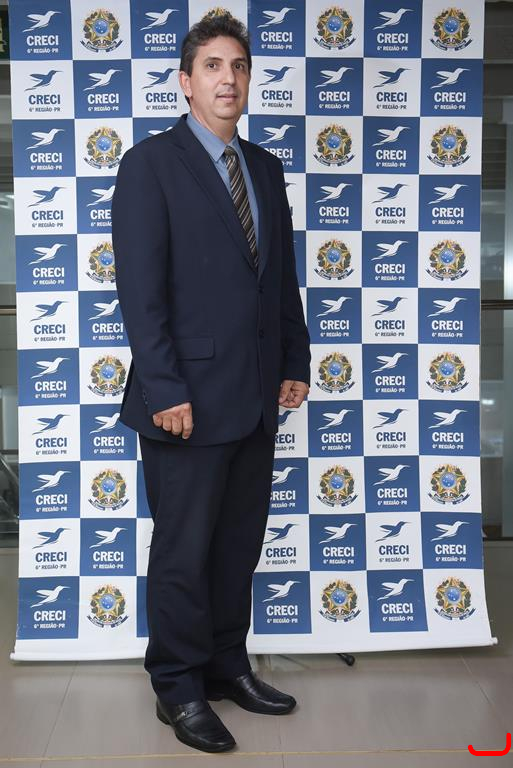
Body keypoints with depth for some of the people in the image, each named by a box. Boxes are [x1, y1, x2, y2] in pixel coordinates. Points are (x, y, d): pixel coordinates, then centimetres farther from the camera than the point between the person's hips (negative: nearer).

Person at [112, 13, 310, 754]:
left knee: (238, 546, 15)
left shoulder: (267, 168, 14)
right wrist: (165, 390, -17)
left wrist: (295, 363, 9)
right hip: (191, 398, -6)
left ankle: (227, 666, 32)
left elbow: (283, 278, 15)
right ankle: (179, 688, 23)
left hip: (257, 398, 6)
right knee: (184, 552, 6)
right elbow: (140, 288, -12)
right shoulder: (150, 163, -5)